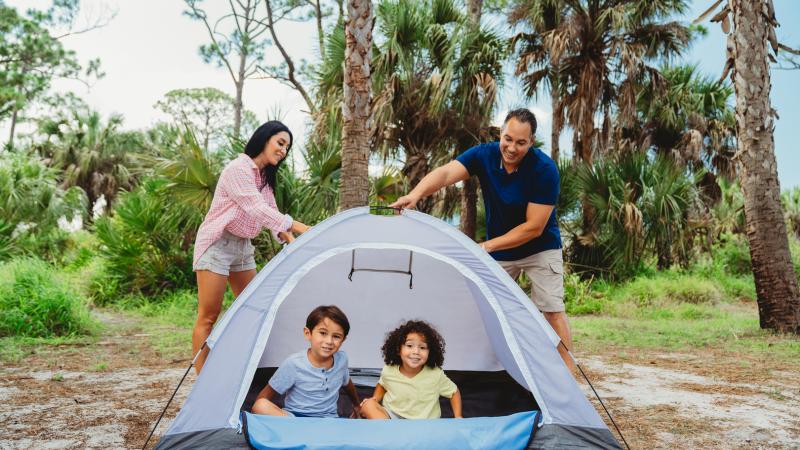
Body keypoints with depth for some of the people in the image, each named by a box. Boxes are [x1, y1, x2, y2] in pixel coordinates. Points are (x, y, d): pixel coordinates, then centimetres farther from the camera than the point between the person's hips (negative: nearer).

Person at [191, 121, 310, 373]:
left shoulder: (265, 177, 12)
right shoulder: (238, 169, -16)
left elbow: (270, 213, 8)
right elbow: (257, 209, -25)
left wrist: (288, 238, -8)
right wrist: (293, 225, -26)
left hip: (243, 247, 9)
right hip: (217, 245, -9)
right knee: (208, 317, -5)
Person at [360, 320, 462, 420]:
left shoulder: (436, 375, -14)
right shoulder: (389, 371, -8)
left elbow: (454, 392, 4)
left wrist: (458, 418, -6)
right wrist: (375, 399, 0)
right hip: (391, 415, 3)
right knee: (368, 405, -21)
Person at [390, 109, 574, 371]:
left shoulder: (545, 169, -25)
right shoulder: (484, 155, -15)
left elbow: (534, 228, -25)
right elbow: (445, 173, -31)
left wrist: (488, 246, -26)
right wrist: (415, 195, -50)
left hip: (540, 248, -4)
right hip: (499, 251, 4)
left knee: (552, 309, -8)